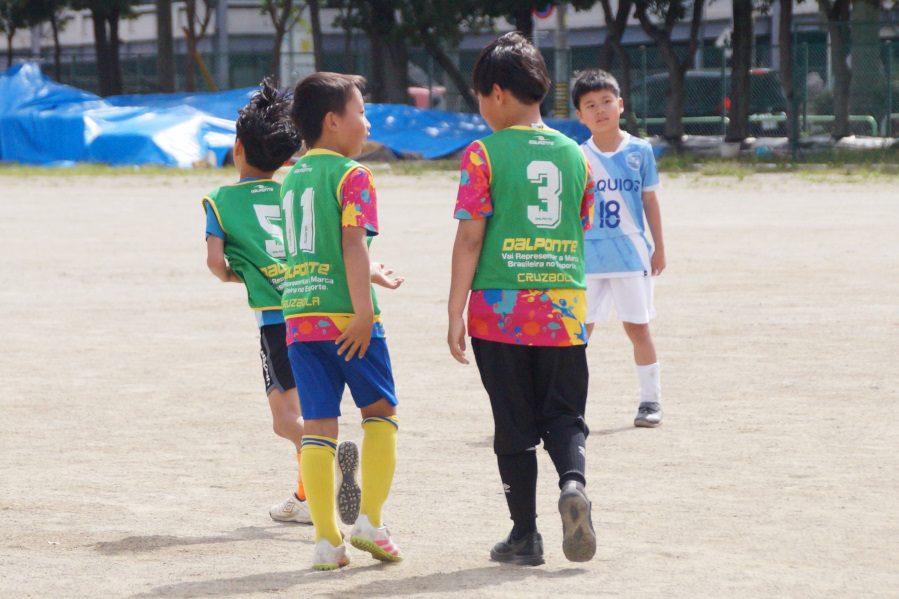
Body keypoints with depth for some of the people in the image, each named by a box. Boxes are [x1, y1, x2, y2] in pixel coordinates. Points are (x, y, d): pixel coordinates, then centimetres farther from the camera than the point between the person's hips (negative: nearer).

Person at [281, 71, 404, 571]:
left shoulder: (293, 177, 15)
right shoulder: (353, 175, -7)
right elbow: (353, 243, -18)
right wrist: (363, 312, -21)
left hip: (299, 314, 6)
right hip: (345, 314, -6)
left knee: (319, 425, 5)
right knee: (381, 411, 11)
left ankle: (327, 539, 1)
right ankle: (370, 520, 1)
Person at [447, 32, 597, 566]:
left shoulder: (484, 153, -5)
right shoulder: (575, 156, 8)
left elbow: (470, 238, -9)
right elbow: (580, 238, 13)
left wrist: (456, 313, -6)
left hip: (500, 306, -3)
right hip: (564, 310, 3)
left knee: (516, 426, 6)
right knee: (565, 416, 10)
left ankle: (525, 536, 10)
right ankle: (574, 482, -19)